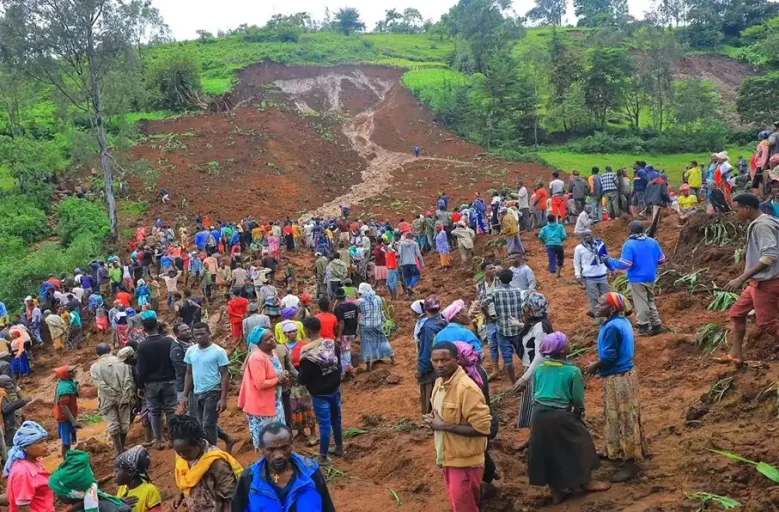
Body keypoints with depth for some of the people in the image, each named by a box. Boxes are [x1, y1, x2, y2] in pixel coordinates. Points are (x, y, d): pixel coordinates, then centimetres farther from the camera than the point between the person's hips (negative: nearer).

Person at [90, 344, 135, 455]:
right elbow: (129, 380, -4)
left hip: (108, 400, -1)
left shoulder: (95, 367, 2)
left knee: (113, 425, 4)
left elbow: (101, 385, -10)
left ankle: (120, 451, 1)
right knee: (124, 423, 13)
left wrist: (115, 395, -10)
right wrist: (129, 395, -3)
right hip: (124, 397, 1)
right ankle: (122, 448, 25)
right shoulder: (121, 362, 5)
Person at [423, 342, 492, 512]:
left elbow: (482, 427, -27)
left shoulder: (467, 388, -25)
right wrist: (434, 422, -2)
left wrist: (444, 426, -24)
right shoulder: (440, 382, 4)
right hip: (448, 457, 9)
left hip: (464, 461, -9)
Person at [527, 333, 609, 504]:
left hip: (539, 415, 5)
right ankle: (586, 481, 35)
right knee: (580, 443, 19)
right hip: (561, 416, -5)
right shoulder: (573, 371, -10)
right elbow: (578, 401, -4)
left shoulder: (539, 369, 4)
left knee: (548, 451, 17)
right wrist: (578, 413, 14)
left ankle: (556, 492, 28)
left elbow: (534, 395, 11)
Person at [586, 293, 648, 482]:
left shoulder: (612, 327, -23)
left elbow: (608, 356, -24)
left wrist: (594, 367, -6)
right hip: (626, 372, 10)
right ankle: (621, 453, 33)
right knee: (624, 418, 20)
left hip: (617, 378, -10)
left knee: (623, 419, -1)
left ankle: (630, 464, 7)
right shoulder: (623, 322, 7)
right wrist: (600, 365, 17)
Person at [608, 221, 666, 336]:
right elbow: (661, 260, 8)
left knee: (641, 304, 5)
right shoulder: (653, 242, 1)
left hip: (637, 279, -6)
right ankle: (657, 325, 22)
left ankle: (644, 327, 12)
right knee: (650, 302, 20)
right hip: (651, 278, 6)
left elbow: (625, 264, -21)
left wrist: (610, 261, -8)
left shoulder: (629, 245, -18)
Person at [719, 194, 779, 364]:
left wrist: (741, 278, -32)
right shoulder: (758, 224, 10)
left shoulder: (761, 225, -20)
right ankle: (736, 354, 22)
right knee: (737, 312, 16)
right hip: (759, 281, 10)